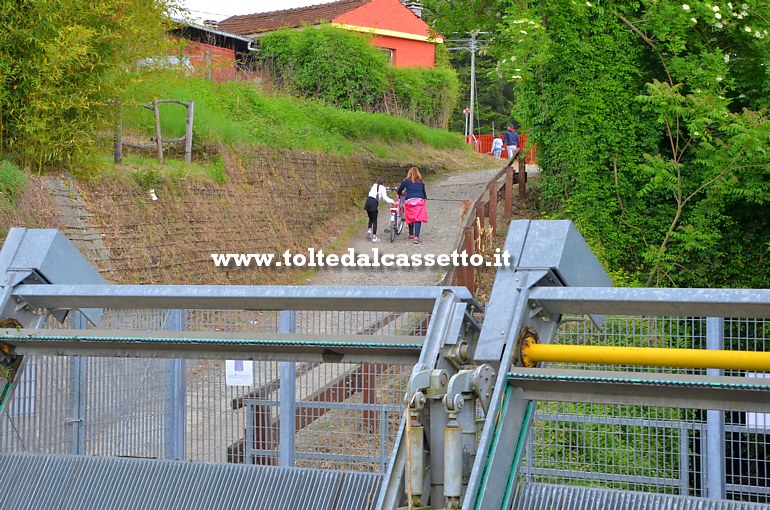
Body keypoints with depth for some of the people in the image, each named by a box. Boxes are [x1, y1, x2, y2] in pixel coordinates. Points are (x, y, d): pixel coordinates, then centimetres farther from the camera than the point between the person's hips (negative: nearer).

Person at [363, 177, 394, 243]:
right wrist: (392, 201, -7)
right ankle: (374, 237, -2)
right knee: (374, 220, 0)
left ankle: (369, 230, -2)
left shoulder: (374, 185, 21)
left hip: (368, 200, 5)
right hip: (374, 202, -5)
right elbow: (385, 198, -7)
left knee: (371, 219, 21)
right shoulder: (382, 188, 4)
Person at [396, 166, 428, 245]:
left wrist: (402, 193, 40)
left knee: (410, 218, 15)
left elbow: (398, 191, 17)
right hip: (419, 200, 0)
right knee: (418, 219, -5)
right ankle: (416, 236, -18)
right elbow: (424, 193, 21)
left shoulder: (406, 181, 11)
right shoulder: (421, 182, 15)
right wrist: (425, 198, 43)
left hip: (409, 200, 0)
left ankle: (411, 235, 25)